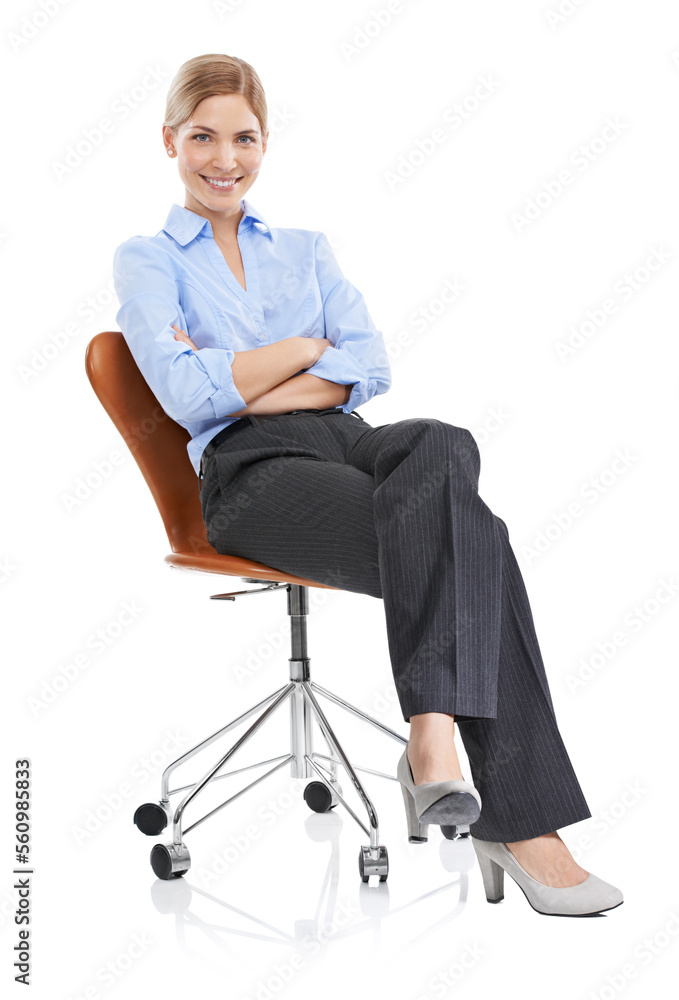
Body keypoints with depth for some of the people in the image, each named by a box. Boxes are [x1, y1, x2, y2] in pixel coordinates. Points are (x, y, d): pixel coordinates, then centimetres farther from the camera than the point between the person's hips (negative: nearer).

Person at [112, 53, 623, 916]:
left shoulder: (306, 251, 28)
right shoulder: (146, 261, 16)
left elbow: (371, 368, 9)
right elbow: (186, 396, -5)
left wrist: (247, 386, -4)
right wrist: (308, 346, 4)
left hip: (348, 441, 4)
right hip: (251, 470, -4)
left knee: (444, 446, -37)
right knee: (472, 539, -32)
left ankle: (433, 735, -44)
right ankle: (520, 822, -34)